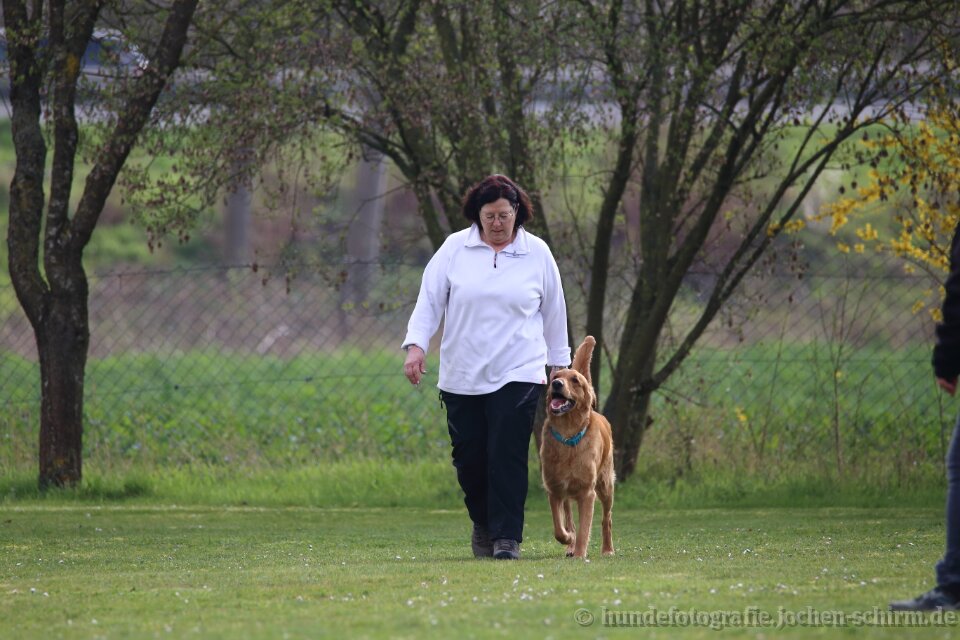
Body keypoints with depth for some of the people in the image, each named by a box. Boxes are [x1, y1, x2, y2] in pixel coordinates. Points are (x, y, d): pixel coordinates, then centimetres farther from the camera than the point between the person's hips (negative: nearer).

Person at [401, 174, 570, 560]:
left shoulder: (537, 253, 4)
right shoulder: (455, 249, 3)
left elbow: (553, 312, 13)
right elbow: (429, 300, 4)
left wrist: (559, 365, 16)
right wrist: (416, 345, -9)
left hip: (518, 375, -1)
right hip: (461, 377, 1)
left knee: (507, 456, -11)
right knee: (469, 457, 4)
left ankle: (506, 538, -8)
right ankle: (483, 523, 29)